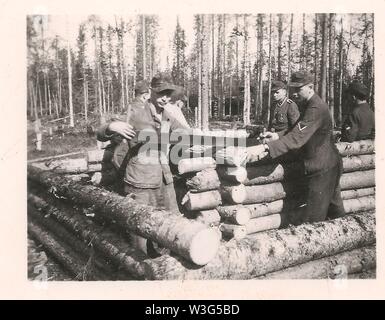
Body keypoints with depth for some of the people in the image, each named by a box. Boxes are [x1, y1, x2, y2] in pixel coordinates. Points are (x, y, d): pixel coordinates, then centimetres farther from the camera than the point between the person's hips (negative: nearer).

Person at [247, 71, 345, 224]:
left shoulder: (316, 109, -22)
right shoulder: (314, 105, 11)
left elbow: (297, 138, -34)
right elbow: (300, 133, 16)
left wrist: (265, 148, -43)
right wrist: (279, 136, 0)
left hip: (322, 170, -10)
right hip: (329, 166, 10)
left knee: (308, 222, -7)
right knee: (335, 212, 22)